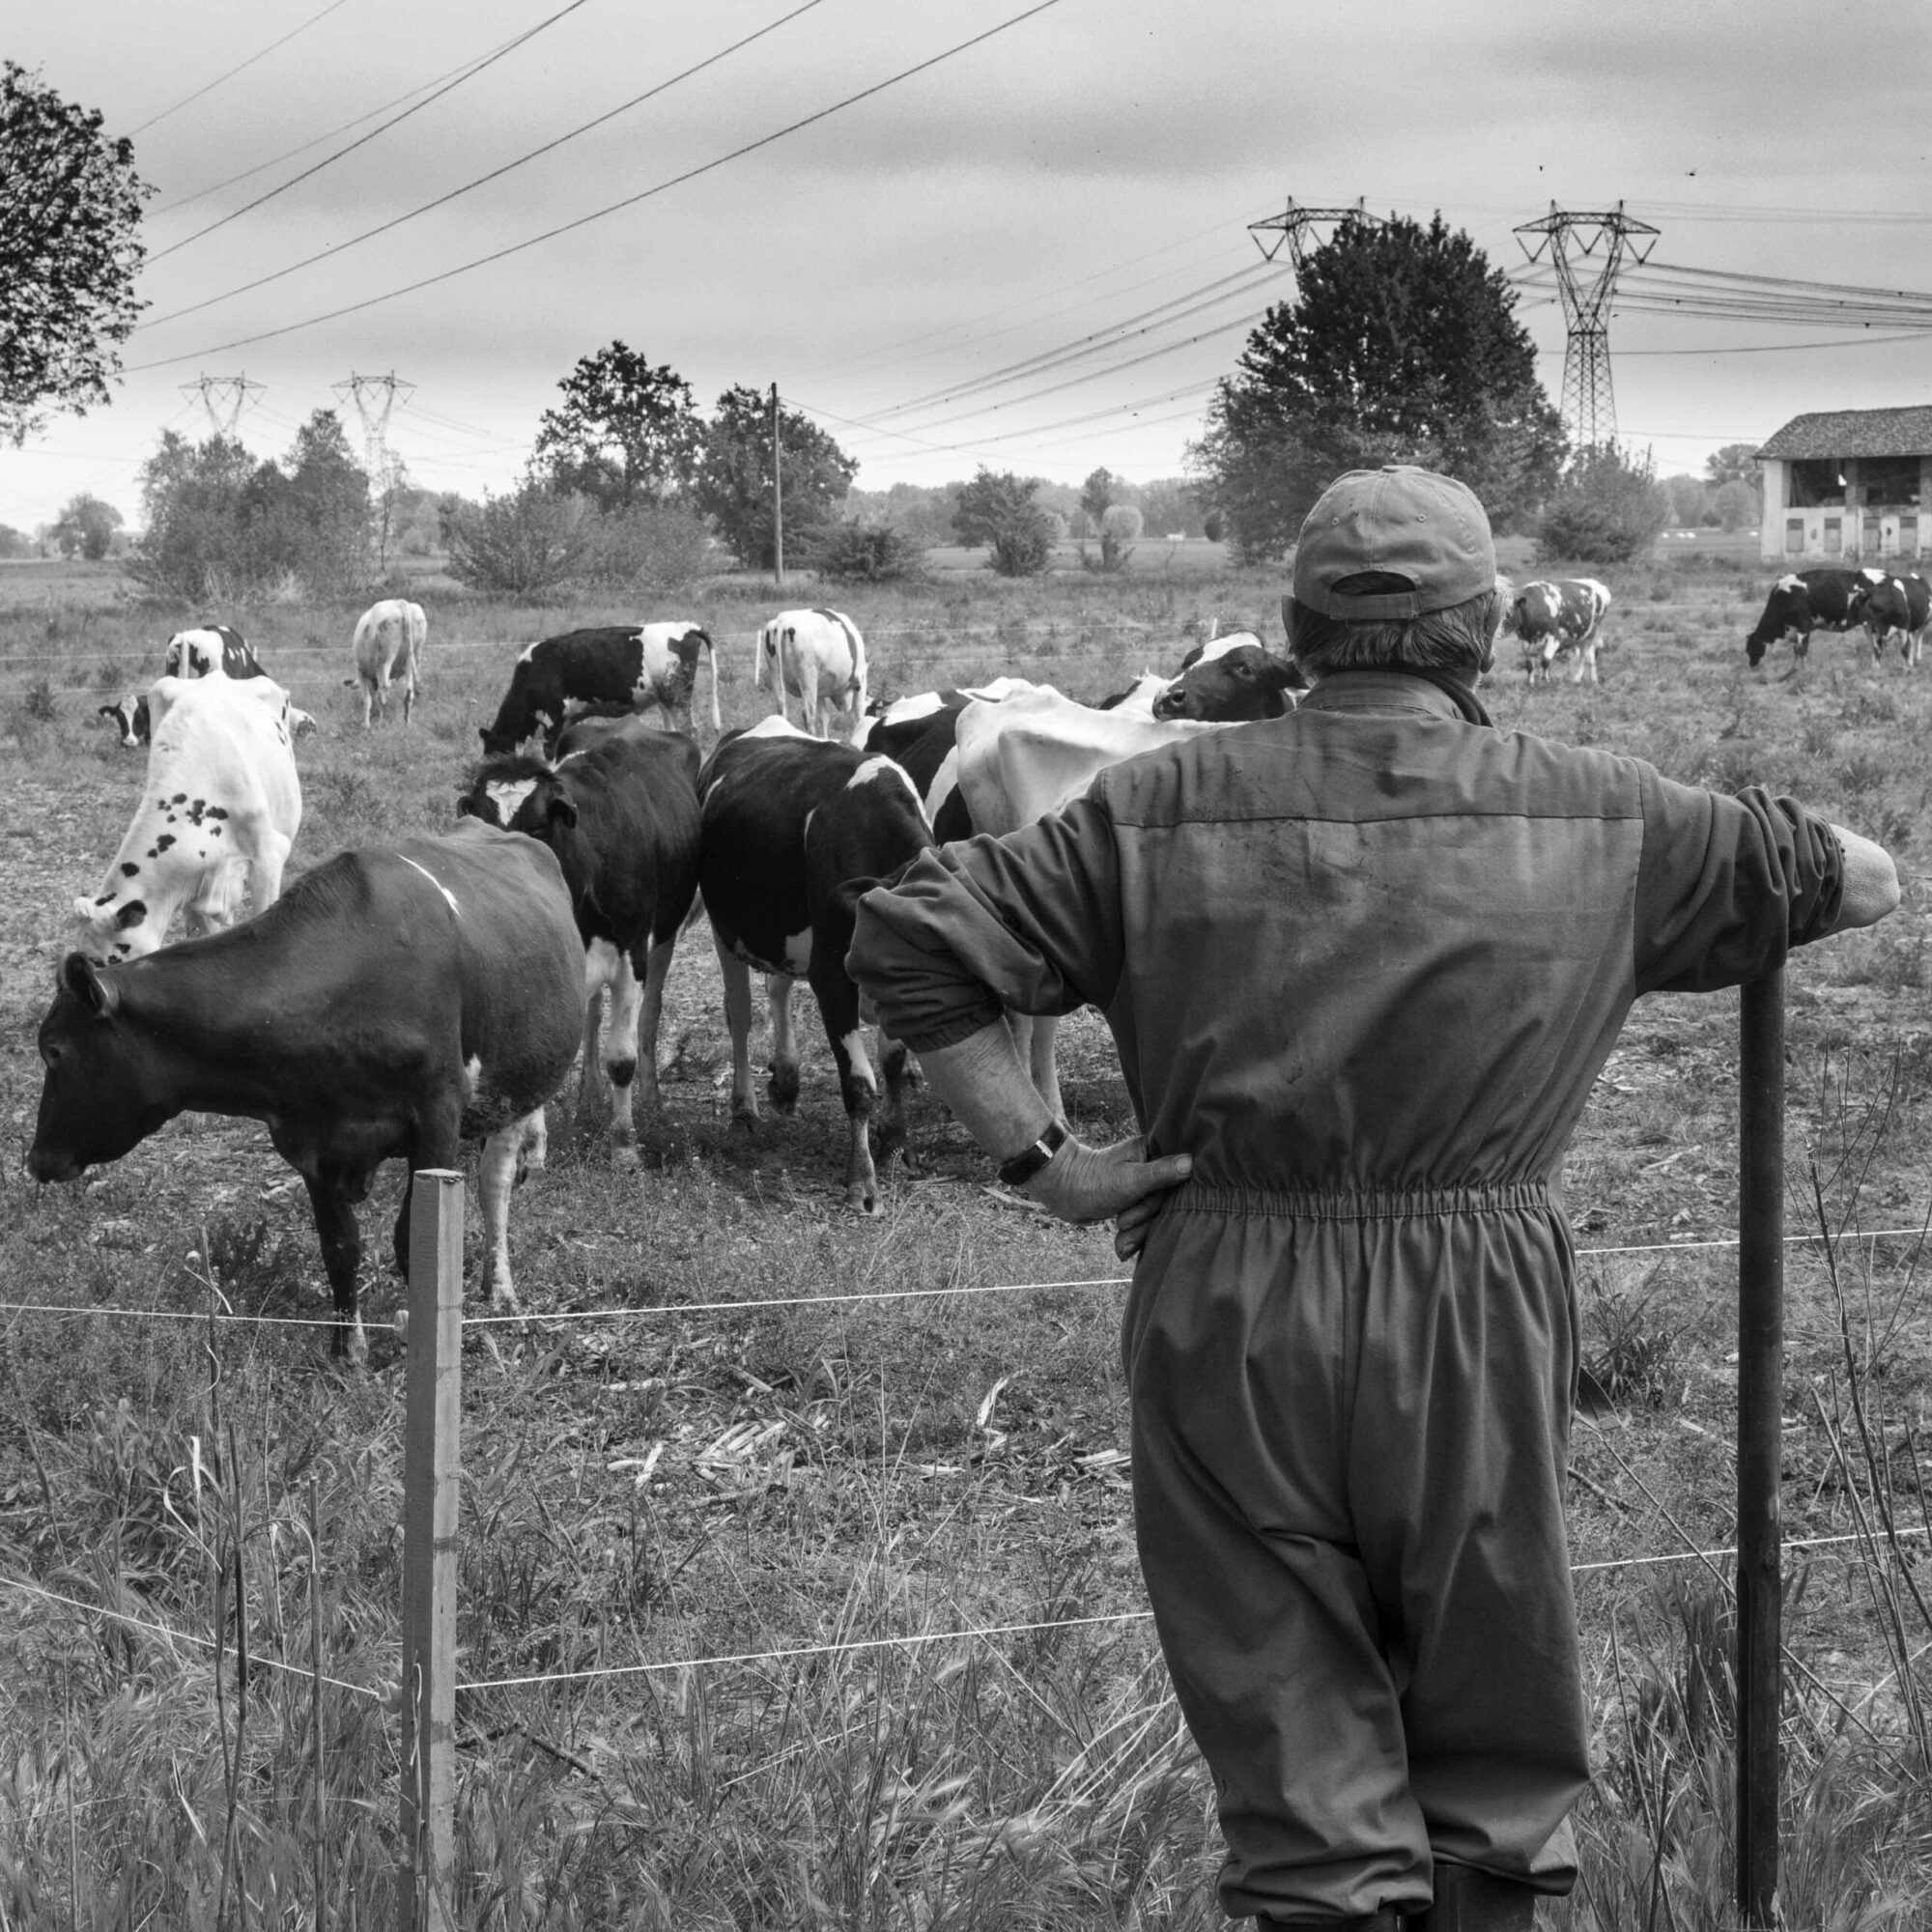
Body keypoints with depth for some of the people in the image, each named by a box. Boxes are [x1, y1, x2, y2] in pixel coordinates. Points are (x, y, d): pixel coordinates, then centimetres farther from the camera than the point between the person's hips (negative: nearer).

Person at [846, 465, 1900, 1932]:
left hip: (1228, 1320, 1)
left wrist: (1036, 1155, 0)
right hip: (1480, 1322, 0)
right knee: (1495, 1742, 15)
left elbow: (910, 939, -4)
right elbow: (1862, 882, 9)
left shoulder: (1165, 807, 0)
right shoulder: (1597, 820, 0)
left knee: (1294, 1750, 9)